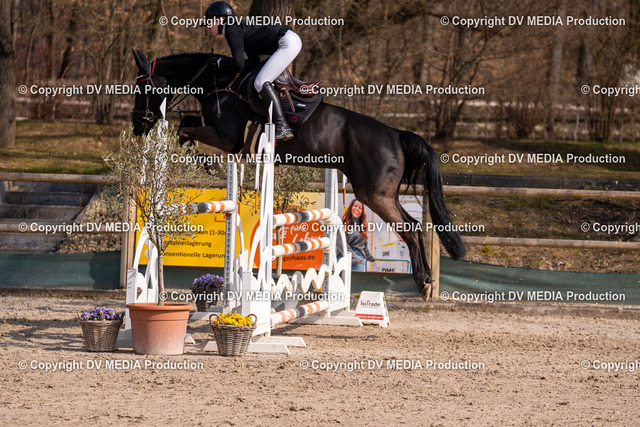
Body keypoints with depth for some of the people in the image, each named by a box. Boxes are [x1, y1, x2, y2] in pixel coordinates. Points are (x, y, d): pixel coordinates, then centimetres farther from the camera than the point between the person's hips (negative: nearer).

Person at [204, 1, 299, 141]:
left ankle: (282, 127, -28)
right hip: (292, 40, 11)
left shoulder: (231, 30, -11)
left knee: (261, 82, -20)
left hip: (288, 43, -11)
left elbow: (239, 64, -18)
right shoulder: (239, 27, 19)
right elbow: (255, 61, 23)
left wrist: (218, 62, -2)